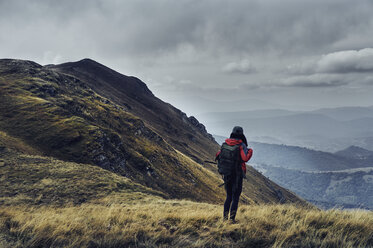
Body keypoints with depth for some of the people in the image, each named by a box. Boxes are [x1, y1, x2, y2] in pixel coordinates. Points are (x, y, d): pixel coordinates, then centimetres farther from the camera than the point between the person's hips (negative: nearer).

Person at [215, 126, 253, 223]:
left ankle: (225, 216, 14)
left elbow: (218, 156, 4)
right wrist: (250, 151, -5)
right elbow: (245, 158, -23)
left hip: (226, 174, 5)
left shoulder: (224, 144, 3)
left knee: (229, 196, 18)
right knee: (235, 197, 4)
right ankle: (232, 218, -1)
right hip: (237, 175, -5)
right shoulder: (241, 145, -11)